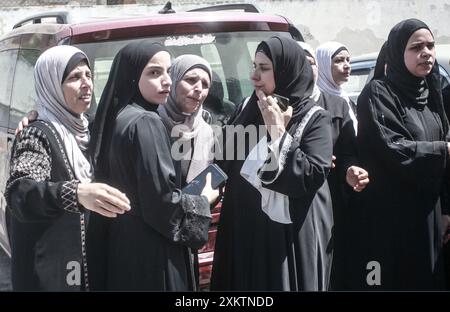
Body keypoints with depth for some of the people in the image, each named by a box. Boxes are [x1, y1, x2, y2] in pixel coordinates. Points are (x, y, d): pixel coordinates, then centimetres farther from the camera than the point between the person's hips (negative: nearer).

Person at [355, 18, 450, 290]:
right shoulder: (378, 94, -10)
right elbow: (393, 150, -20)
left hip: (428, 214, 7)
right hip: (388, 215, -7)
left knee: (426, 280, 12)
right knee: (390, 280, 0)